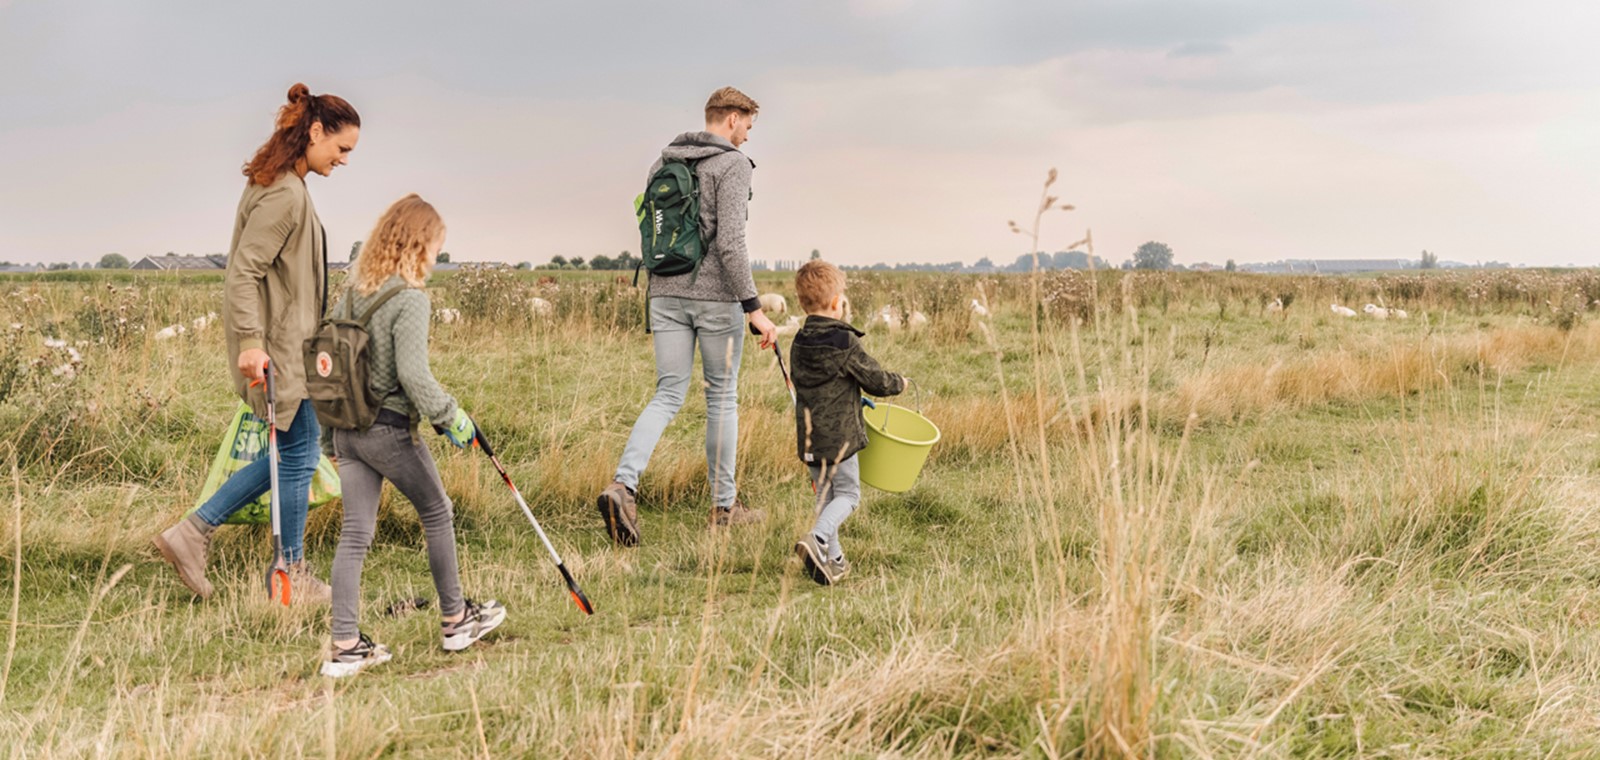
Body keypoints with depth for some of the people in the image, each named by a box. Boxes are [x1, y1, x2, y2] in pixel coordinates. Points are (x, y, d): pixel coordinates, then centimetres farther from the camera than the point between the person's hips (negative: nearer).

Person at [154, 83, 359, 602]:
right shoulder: (283, 194, -18)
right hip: (276, 347, -10)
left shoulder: (282, 186, 14)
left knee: (292, 453, 15)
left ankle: (193, 532, 16)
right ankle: (293, 576, 14)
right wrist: (250, 342, -29)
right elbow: (244, 270, -24)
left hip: (287, 344, 10)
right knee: (298, 455, 1)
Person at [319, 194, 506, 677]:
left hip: (347, 427, 7)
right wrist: (450, 416, -10)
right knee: (437, 513, 13)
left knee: (355, 533, 6)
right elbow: (413, 374, -23)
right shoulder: (410, 299, -15)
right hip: (389, 429, -7)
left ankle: (346, 647, 4)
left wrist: (330, 437, 18)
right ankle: (456, 620, 26)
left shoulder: (352, 293, 9)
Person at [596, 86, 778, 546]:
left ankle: (624, 484, -17)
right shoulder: (732, 164, -10)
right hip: (715, 295, -6)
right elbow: (730, 241, -19)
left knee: (668, 395, 6)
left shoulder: (662, 163, 13)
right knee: (722, 396, 8)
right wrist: (754, 309, -17)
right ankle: (724, 505, 17)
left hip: (665, 293, 6)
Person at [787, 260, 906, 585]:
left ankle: (833, 558, 18)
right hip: (839, 436, -7)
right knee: (847, 494, 3)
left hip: (808, 436, 7)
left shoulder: (799, 344, 6)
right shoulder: (845, 343, -15)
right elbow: (876, 380, -8)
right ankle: (817, 538, -18)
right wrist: (899, 383, 15)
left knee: (826, 494, 16)